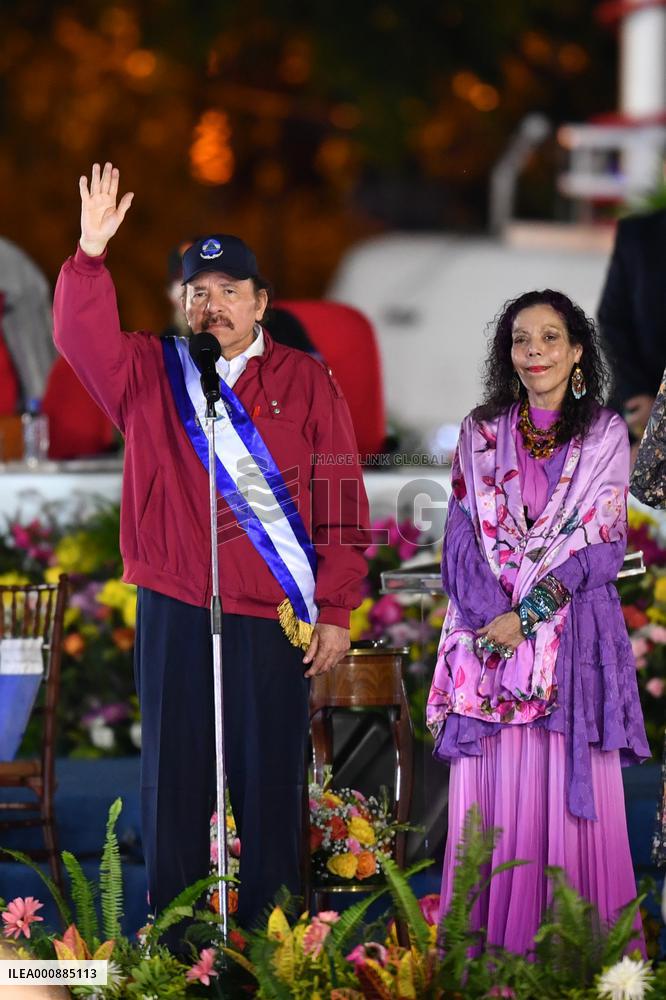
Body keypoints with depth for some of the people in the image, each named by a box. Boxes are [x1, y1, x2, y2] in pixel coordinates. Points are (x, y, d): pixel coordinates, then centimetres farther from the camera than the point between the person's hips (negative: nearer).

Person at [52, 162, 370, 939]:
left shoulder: (306, 384, 5)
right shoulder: (149, 373, 10)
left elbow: (342, 501, 2)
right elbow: (83, 338, -8)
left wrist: (337, 610, -3)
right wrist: (91, 254, -23)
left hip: (274, 615, -1)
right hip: (172, 611, 1)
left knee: (269, 781, 2)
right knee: (173, 774, 5)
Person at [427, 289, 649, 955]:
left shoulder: (605, 436, 6)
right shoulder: (480, 434, 11)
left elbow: (601, 541, -2)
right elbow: (463, 536, 4)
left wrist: (528, 614, -11)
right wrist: (492, 617, -12)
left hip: (572, 641, -1)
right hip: (488, 635, 1)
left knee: (571, 790, -5)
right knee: (492, 788, -2)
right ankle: (489, 942, 3)